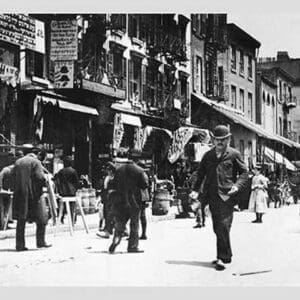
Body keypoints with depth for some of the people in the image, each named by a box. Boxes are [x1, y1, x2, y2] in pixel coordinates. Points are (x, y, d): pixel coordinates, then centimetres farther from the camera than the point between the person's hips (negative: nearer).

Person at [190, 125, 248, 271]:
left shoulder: (234, 154, 3)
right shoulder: (208, 155, 13)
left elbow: (244, 173, 6)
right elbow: (200, 173, 17)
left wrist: (237, 186, -11)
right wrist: (195, 189, 5)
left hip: (227, 195, -5)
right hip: (212, 195, 5)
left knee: (223, 226, -12)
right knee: (217, 228, 9)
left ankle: (222, 258, -10)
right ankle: (226, 255, 23)